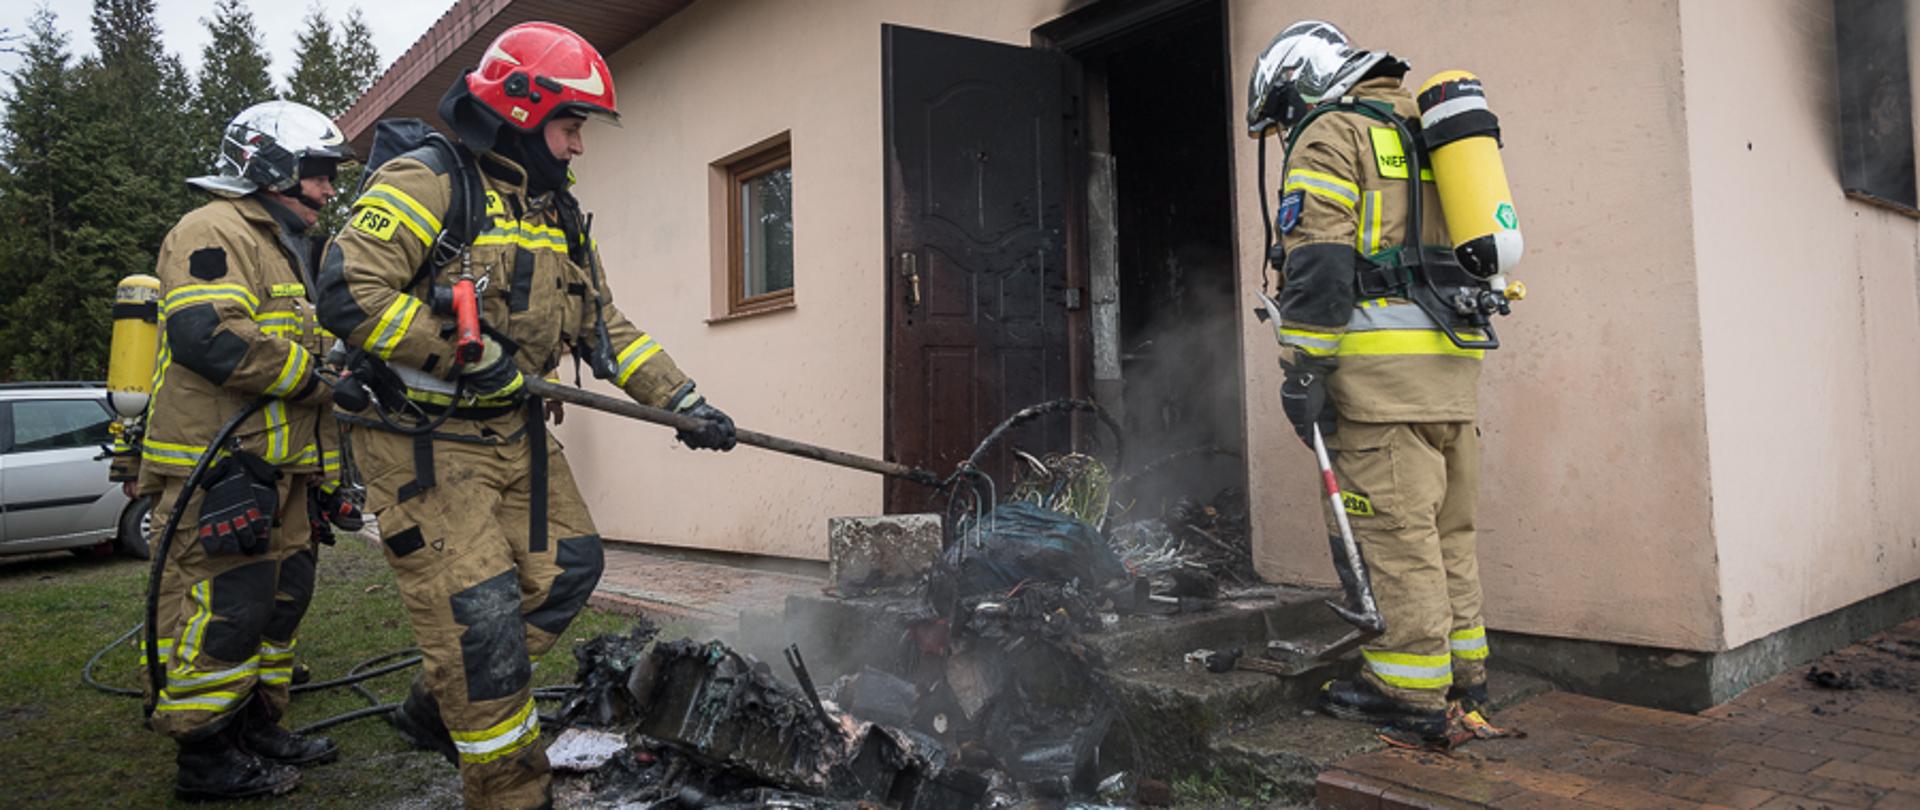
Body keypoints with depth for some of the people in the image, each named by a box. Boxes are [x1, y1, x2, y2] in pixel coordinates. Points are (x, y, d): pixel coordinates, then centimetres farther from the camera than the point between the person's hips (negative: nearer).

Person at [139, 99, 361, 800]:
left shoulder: (282, 247, 25)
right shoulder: (216, 231, -9)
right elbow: (206, 335, -25)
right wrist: (318, 374, -18)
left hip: (276, 471, 11)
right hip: (219, 468, -11)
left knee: (279, 602, 16)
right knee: (222, 609, -6)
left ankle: (258, 728, 28)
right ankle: (206, 758, 5)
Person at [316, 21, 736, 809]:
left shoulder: (556, 215, 12)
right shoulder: (427, 183, -13)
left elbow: (605, 326, 12)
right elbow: (347, 292, -23)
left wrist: (684, 399, 3)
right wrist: (469, 355, -22)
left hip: (514, 432, 9)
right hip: (422, 440, -8)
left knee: (567, 568, 11)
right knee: (479, 616, -6)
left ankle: (439, 707, 29)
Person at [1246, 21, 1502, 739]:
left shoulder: (1330, 134, 0)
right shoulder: (1420, 134, 27)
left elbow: (1317, 261, -13)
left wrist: (1301, 369, -14)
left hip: (1383, 359, -9)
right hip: (1455, 360, 9)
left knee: (1394, 529, -5)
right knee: (1446, 529, 14)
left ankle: (1410, 691, 0)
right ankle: (1462, 672, 22)